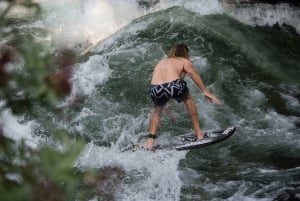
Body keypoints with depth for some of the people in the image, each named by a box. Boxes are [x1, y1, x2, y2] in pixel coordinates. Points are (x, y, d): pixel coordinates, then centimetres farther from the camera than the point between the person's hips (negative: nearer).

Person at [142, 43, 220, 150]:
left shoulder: (161, 63, 38)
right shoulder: (184, 61, 22)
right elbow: (193, 73, 0)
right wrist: (205, 92, -9)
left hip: (156, 89, 3)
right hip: (174, 86, -3)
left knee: (157, 109, 33)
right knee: (188, 100, 30)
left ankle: (150, 141, 24)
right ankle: (198, 132, 34)